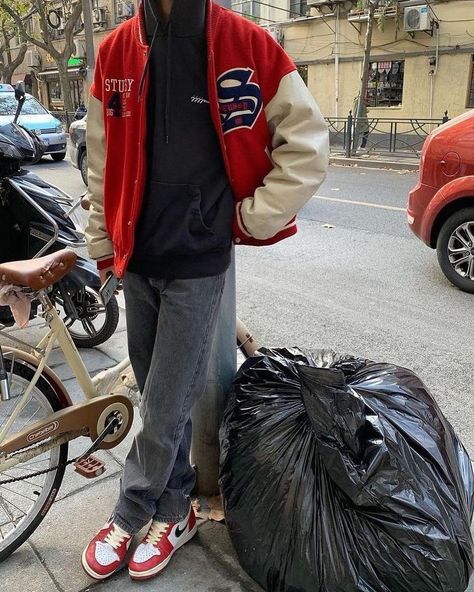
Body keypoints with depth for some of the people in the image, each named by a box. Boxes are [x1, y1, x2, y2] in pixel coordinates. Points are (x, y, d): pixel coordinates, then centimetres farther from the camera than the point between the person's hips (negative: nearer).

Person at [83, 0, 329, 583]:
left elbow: (308, 147, -4)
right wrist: (102, 243, 13)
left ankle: (128, 516, 28)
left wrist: (250, 216, -6)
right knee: (161, 394, 15)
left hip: (199, 261, -4)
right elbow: (102, 164, 10)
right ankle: (174, 509, 35)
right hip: (136, 258, 4)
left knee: (166, 402, 4)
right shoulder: (115, 51, 4)